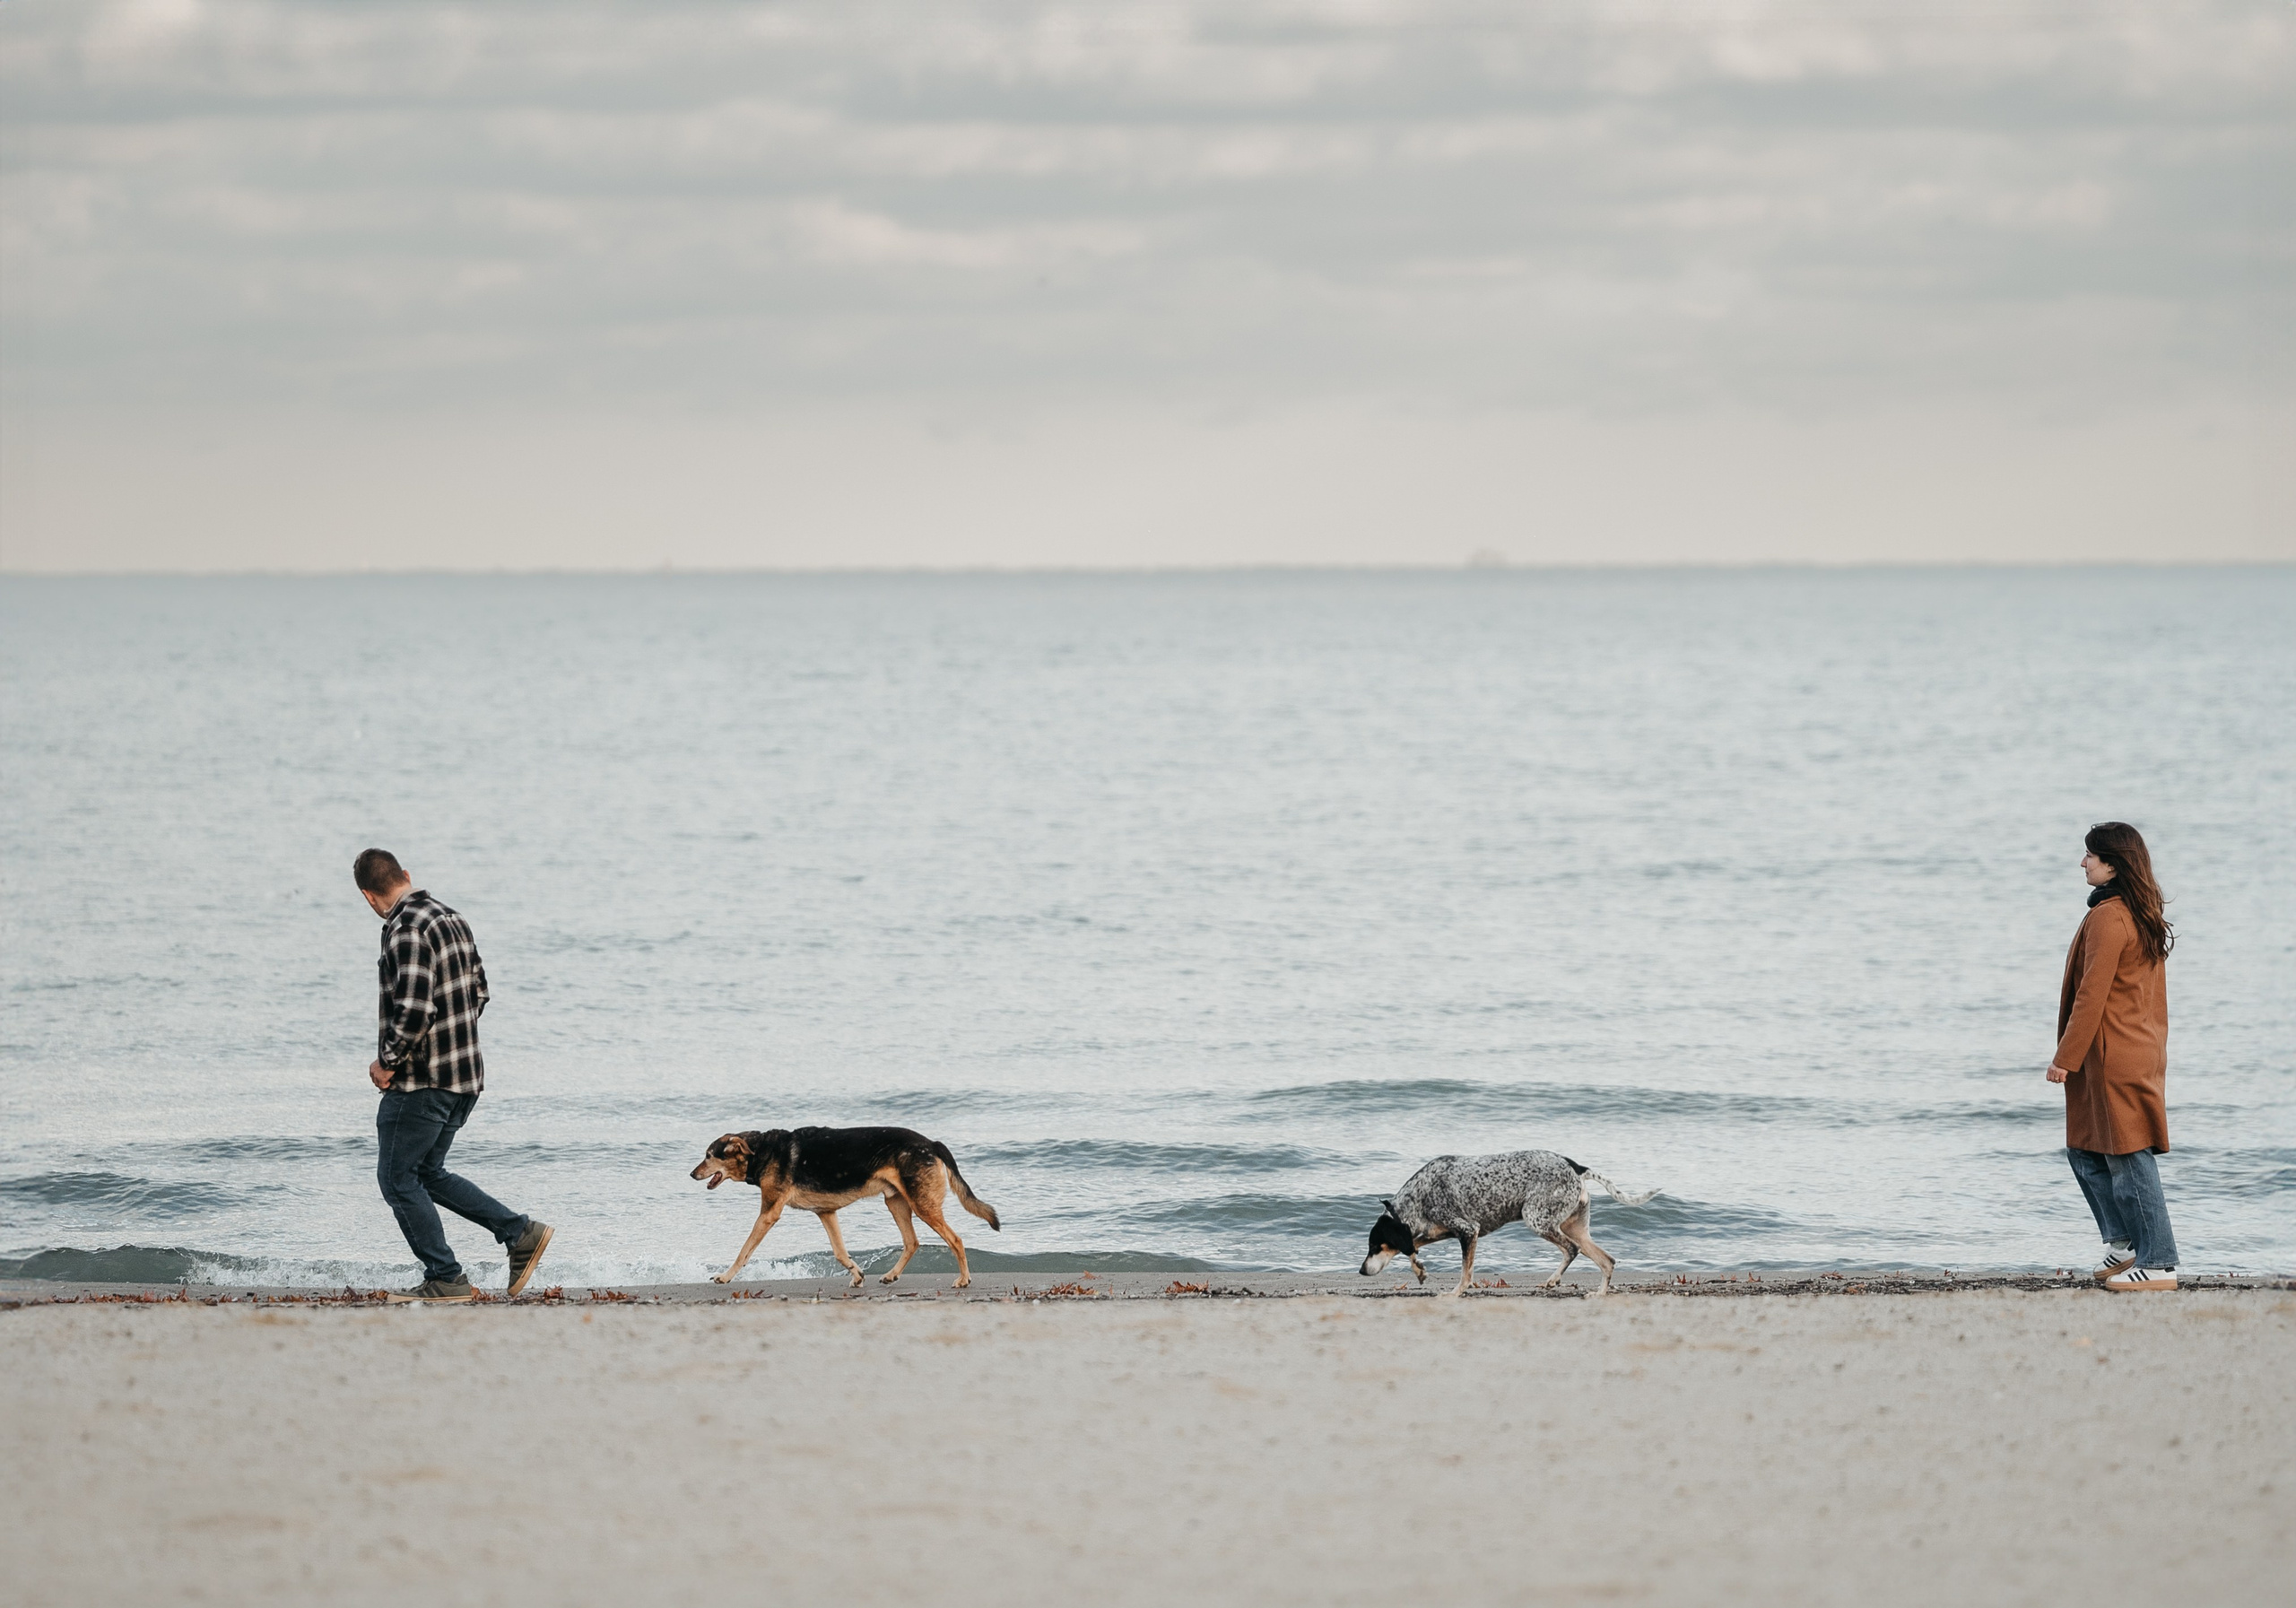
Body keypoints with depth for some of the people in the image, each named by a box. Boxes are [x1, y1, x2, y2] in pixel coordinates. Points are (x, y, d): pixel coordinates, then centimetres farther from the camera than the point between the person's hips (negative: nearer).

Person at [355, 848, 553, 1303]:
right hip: (465, 1075, 9)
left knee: (398, 1179, 3)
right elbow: (478, 990, 18)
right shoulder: (452, 919, 10)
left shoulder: (406, 932, -18)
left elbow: (414, 1009, -27)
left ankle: (445, 1280, 3)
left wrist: (388, 1062, -14)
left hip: (421, 1081, -9)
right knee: (429, 1173, 20)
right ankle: (521, 1232, 11)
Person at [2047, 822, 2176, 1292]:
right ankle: (2123, 1244, 19)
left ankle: (2158, 1264, -2)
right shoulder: (2146, 918, 13)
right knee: (2085, 1152, 17)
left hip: (2114, 1058, -10)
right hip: (2143, 1053, 10)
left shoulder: (2108, 918, -17)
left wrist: (2066, 1058, -13)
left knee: (2127, 1160, -5)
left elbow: (2091, 995, -18)